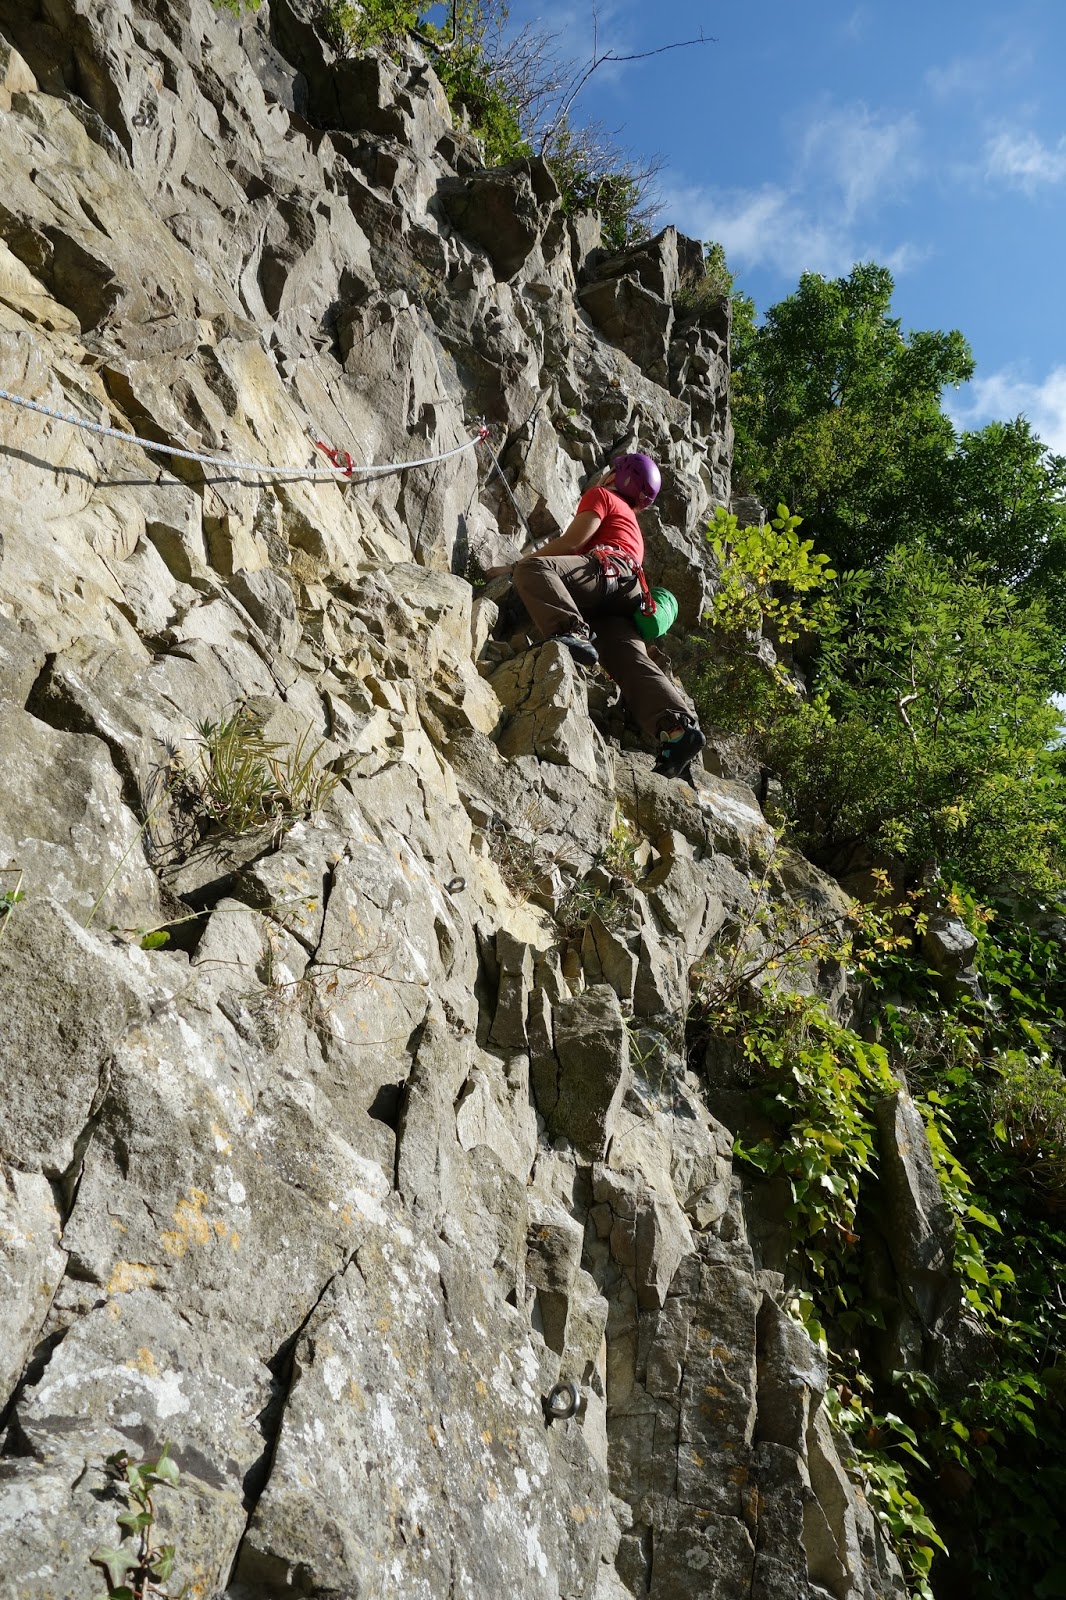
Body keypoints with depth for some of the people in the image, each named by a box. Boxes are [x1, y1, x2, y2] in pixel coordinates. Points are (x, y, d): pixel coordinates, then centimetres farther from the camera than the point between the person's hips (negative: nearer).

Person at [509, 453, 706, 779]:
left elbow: (572, 542, 6)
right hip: (622, 603, 8)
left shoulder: (601, 494, 22)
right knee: (629, 659, -15)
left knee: (532, 568, -27)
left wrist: (523, 561, 13)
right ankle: (676, 726, -36)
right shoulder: (629, 520, 48)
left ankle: (571, 632, -54)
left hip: (611, 572, -8)